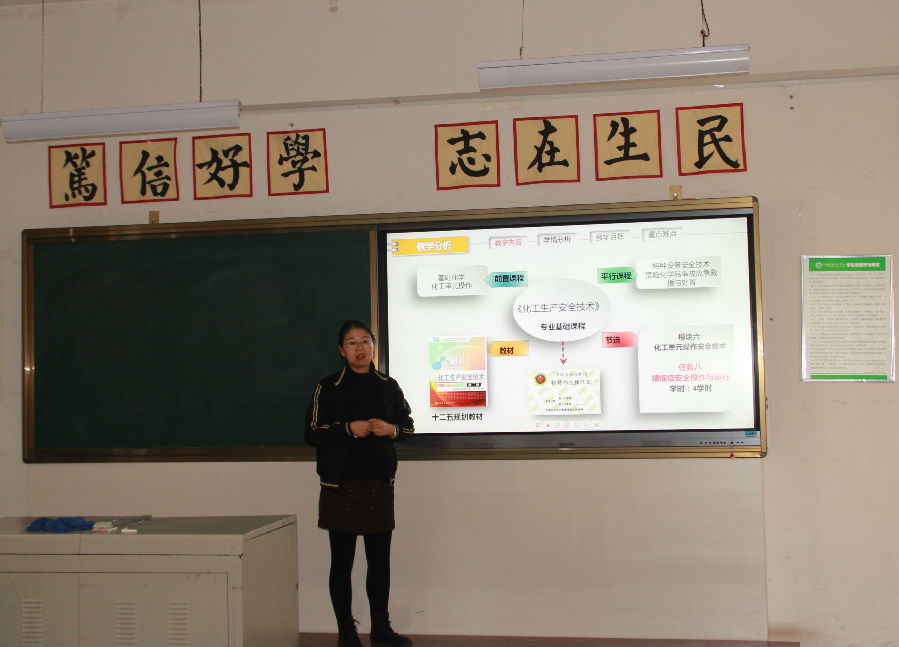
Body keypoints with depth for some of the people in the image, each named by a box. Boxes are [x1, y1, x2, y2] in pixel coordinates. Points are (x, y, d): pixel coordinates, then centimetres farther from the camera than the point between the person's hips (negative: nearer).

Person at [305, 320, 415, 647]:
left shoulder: (388, 386, 9)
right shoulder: (328, 388, -2)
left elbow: (408, 425, 17)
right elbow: (312, 434, -5)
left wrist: (392, 430, -5)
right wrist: (349, 429, -17)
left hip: (380, 485, 3)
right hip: (341, 487, -3)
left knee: (380, 559, 9)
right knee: (342, 561, 2)